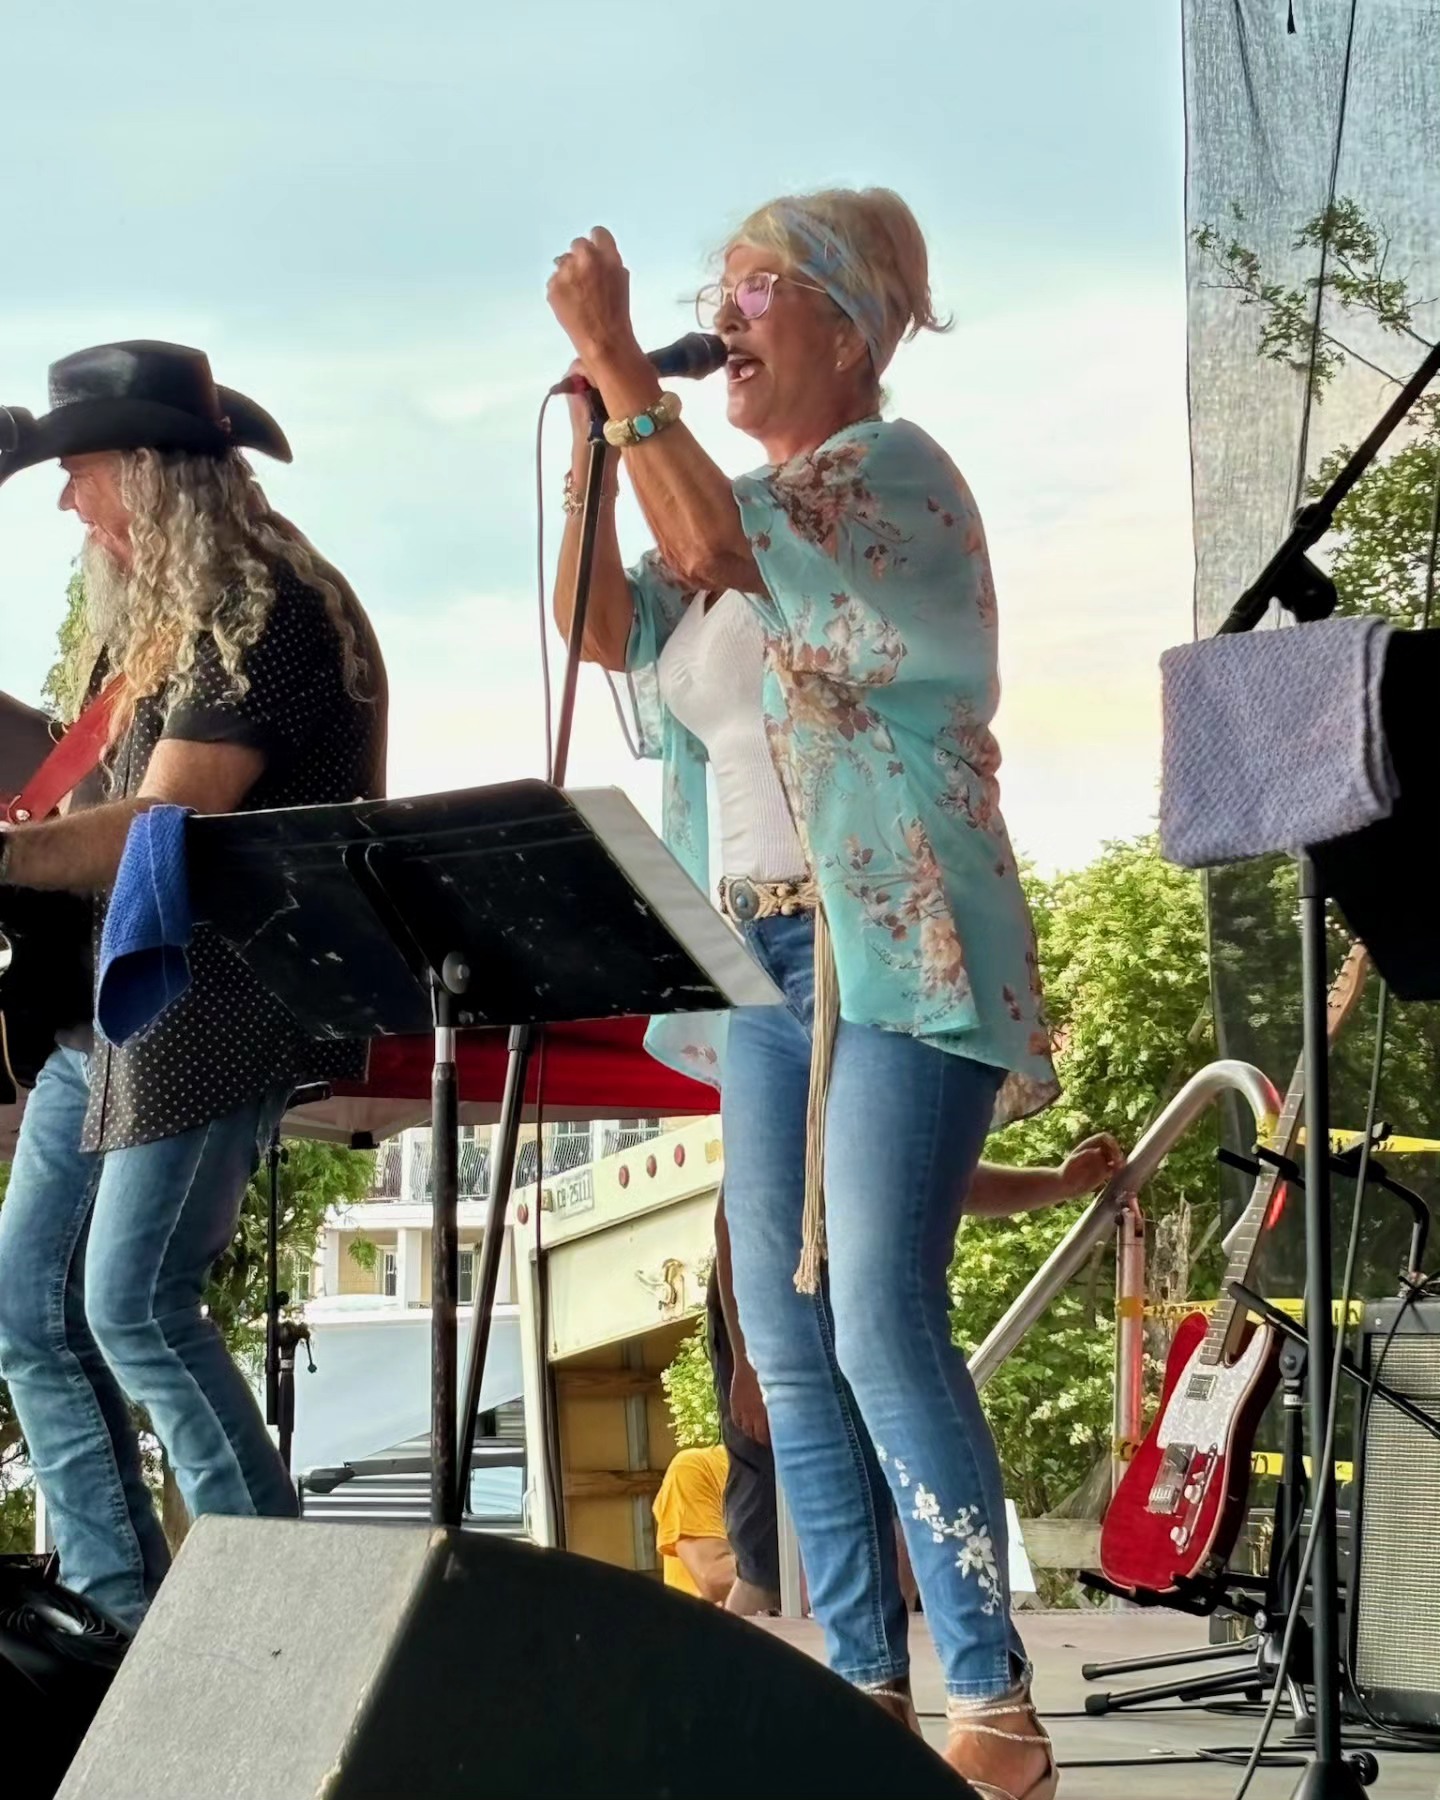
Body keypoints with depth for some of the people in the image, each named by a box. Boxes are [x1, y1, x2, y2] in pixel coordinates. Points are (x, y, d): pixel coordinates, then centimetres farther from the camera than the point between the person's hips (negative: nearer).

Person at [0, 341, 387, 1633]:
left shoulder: (265, 611, -13)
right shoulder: (151, 619, 17)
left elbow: (169, 828, -23)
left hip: (214, 1001, -10)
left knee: (135, 1306, -15)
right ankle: (120, 1615, 11)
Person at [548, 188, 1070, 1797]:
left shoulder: (893, 467, -4)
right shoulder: (736, 506, 19)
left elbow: (719, 550, -21)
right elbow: (603, 624, 6)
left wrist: (620, 365, -18)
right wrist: (591, 424, 0)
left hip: (901, 953, -8)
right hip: (765, 957, 8)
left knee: (881, 1326, -17)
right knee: (786, 1336, 4)